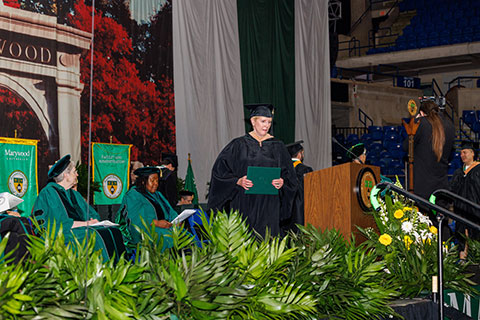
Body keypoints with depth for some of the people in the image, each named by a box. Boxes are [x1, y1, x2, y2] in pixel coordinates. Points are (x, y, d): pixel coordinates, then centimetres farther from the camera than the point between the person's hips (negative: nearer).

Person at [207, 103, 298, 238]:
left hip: (269, 206, 2)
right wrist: (238, 181, -16)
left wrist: (282, 182, -11)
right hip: (244, 205, -1)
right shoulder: (239, 145, 2)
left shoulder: (277, 146, 9)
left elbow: (289, 175, 11)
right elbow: (220, 170, -1)